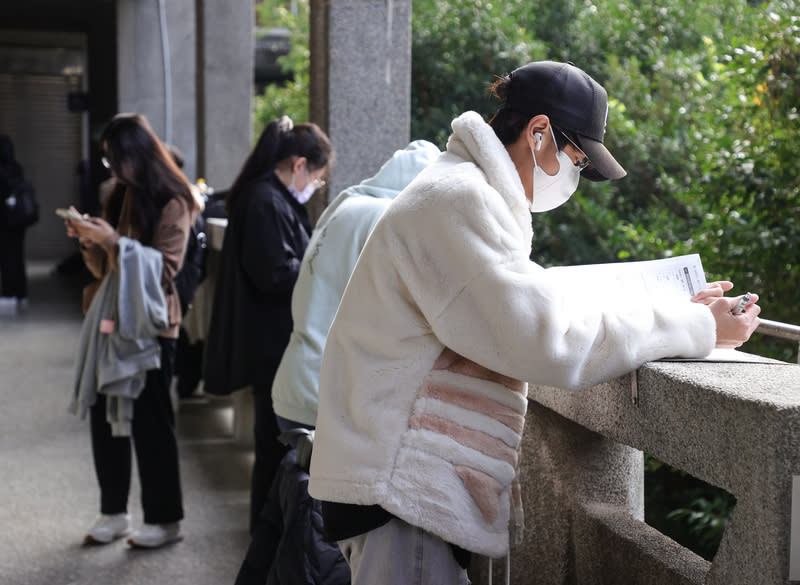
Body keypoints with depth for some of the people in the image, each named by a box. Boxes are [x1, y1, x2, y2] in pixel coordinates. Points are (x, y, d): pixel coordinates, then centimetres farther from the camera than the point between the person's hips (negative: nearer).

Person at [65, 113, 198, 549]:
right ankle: (113, 512, 19)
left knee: (151, 422, 1)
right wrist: (90, 240, -1)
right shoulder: (121, 196, 13)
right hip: (112, 320, 7)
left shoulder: (171, 202, -9)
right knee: (104, 417, 7)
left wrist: (115, 241, -20)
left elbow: (165, 267, -15)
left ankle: (165, 518, 13)